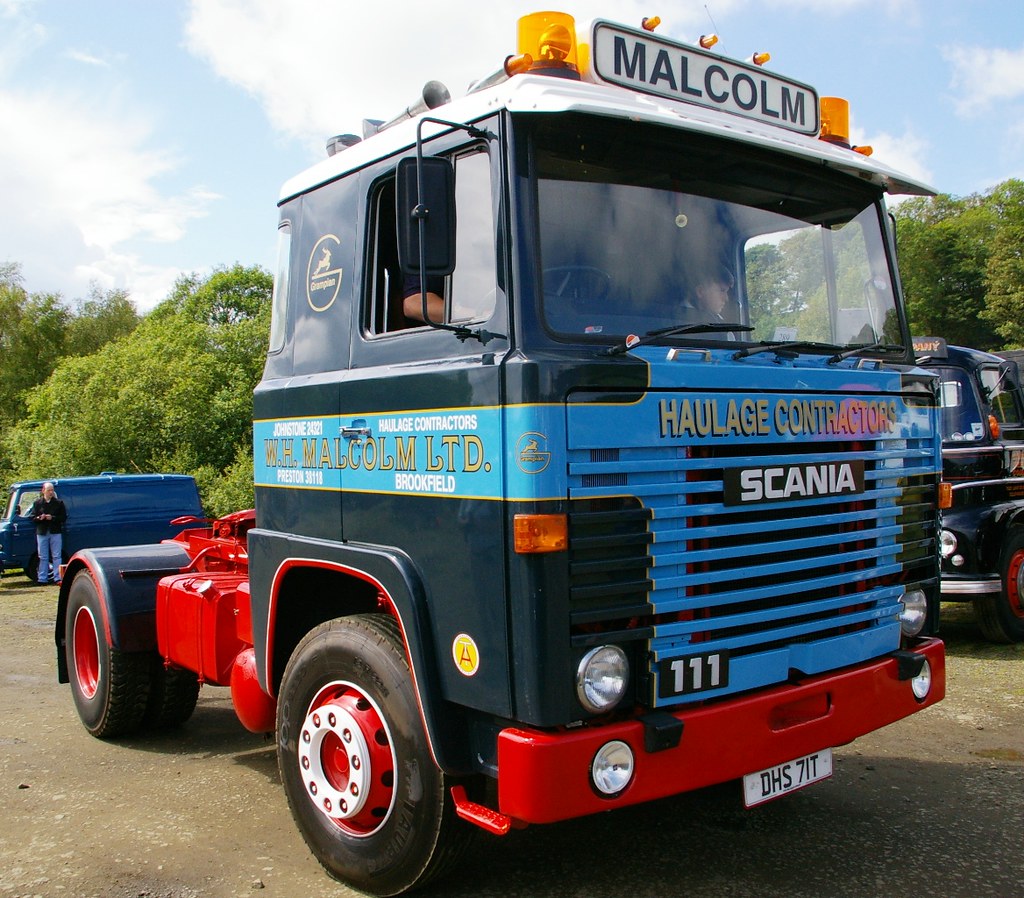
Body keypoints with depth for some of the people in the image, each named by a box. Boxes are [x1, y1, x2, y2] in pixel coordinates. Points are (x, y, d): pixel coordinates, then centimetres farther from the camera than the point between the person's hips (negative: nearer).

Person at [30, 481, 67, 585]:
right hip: (42, 533, 1)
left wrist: (52, 518, -16)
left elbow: (64, 517, -2)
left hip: (55, 533, -1)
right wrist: (39, 518, -15)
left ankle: (57, 578, -1)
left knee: (56, 556, -1)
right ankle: (42, 579, 10)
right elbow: (32, 517, 5)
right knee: (43, 557, 6)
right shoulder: (37, 503, 5)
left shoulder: (59, 503, 2)